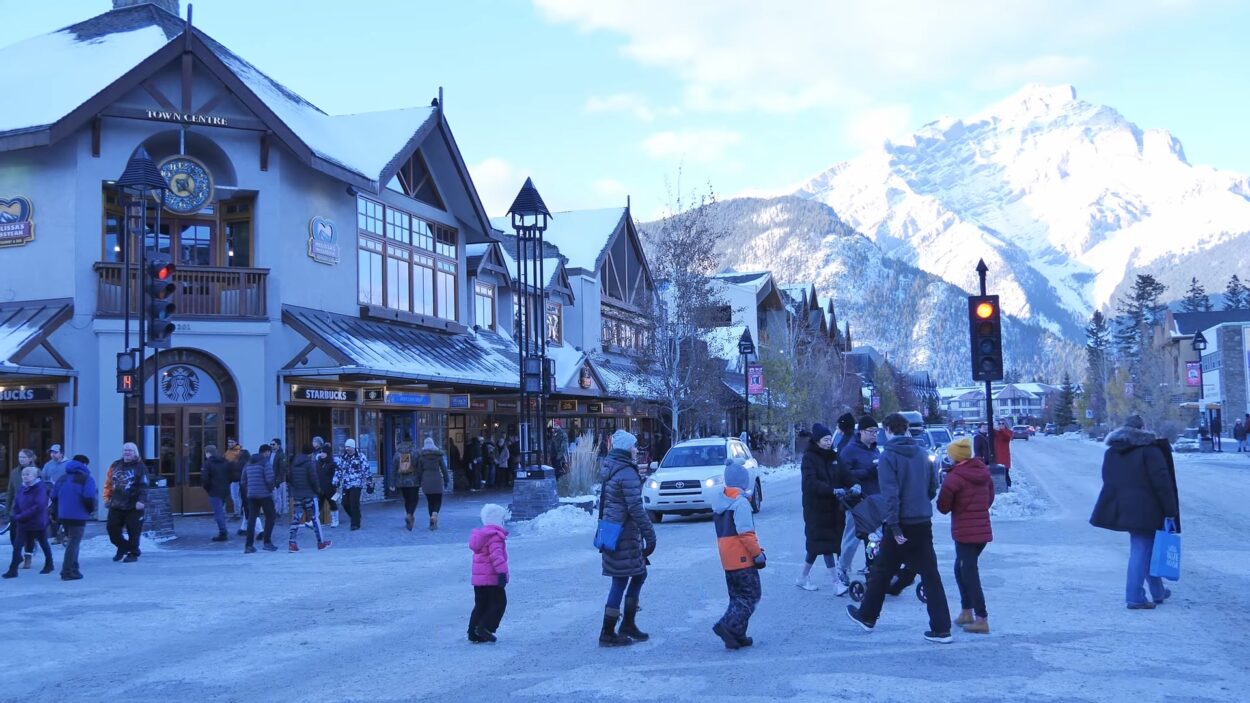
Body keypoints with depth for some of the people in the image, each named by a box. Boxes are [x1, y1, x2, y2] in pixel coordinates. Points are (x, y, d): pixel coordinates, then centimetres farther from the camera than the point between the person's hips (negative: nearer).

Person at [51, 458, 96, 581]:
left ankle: (73, 569, 23)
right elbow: (89, 498, -18)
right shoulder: (86, 479, -6)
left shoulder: (62, 478, 15)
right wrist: (92, 510, -2)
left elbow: (54, 497, 11)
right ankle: (67, 572, -8)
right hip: (78, 516, -7)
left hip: (63, 516, 7)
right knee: (73, 544, -4)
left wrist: (59, 510, 20)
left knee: (71, 542, 19)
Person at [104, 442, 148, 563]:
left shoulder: (140, 467, -4)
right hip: (116, 505, 5)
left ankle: (133, 553, 11)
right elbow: (108, 483, 14)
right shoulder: (115, 465, 11)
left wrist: (141, 500, -21)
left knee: (133, 531, -2)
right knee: (112, 529, 9)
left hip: (133, 506, -5)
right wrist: (107, 497, 6)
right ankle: (122, 547, 31)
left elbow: (143, 486, -11)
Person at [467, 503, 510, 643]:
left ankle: (474, 633, 11)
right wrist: (502, 572, -27)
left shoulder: (480, 534, 16)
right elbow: (496, 556, -25)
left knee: (480, 604, 13)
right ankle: (485, 627, -8)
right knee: (499, 603, 0)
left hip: (478, 578, 9)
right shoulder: (495, 536, -14)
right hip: (492, 578, -9)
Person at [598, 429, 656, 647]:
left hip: (612, 530, 10)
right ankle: (607, 634, 4)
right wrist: (649, 534, -17)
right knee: (620, 582, -2)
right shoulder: (627, 474, -17)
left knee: (639, 575, 18)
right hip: (623, 535, -10)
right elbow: (635, 508, -21)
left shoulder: (610, 470, 12)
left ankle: (627, 625, 23)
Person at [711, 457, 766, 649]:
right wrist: (758, 553, -12)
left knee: (737, 596, 15)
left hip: (727, 558, 8)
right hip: (742, 558, -8)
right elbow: (746, 533, -20)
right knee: (751, 596, -1)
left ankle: (737, 636, 11)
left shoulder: (718, 501, 11)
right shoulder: (740, 502, -16)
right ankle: (728, 626, -14)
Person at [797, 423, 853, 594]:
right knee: (824, 543, -8)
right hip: (816, 507, -6)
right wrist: (833, 490, -31)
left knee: (817, 544, 10)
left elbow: (844, 476, 7)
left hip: (833, 507, 6)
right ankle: (836, 582, -7)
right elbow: (811, 483, -21)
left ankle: (803, 577, 24)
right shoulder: (809, 458, -9)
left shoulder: (834, 456, 10)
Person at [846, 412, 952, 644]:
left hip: (901, 524, -5)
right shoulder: (922, 453, 6)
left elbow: (890, 494, -18)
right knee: (930, 575, 6)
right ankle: (941, 629, 4)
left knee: (881, 571, 12)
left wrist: (894, 527, -18)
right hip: (924, 523, 5)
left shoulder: (889, 456, -11)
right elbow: (933, 487, 13)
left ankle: (867, 616, 27)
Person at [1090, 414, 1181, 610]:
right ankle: (1135, 597, -6)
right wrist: (1170, 511, -10)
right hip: (1145, 510, -7)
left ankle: (1157, 591, 28)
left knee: (1144, 548, 19)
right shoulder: (1149, 449, -8)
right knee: (1142, 550, -4)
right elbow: (1162, 482, -12)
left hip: (1122, 508, 7)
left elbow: (1109, 482, 18)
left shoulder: (1111, 452, 13)